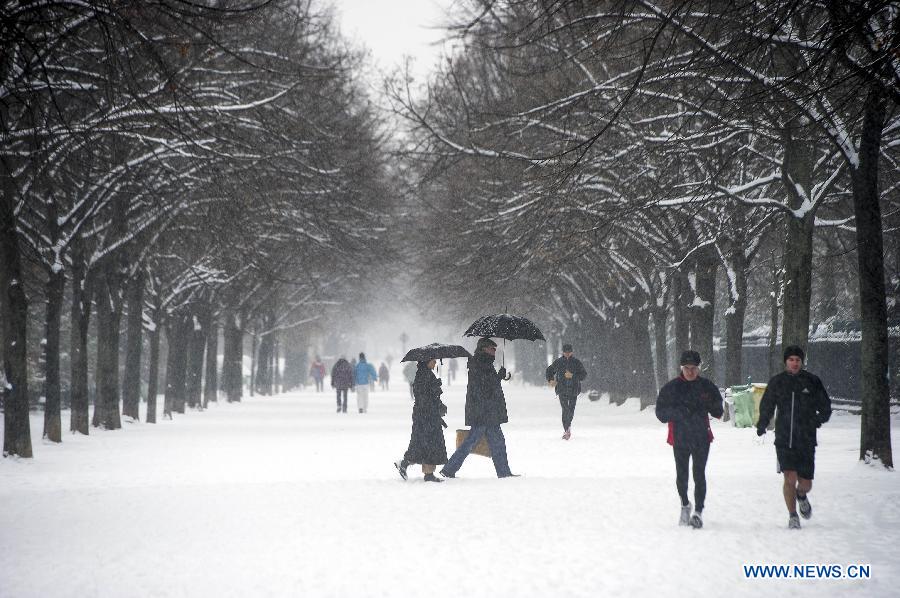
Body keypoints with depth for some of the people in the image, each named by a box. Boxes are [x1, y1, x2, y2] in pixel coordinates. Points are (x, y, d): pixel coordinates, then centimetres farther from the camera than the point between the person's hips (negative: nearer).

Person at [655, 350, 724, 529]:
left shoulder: (707, 386, 4)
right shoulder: (671, 387, 1)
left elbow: (718, 412, 9)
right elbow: (661, 412, 1)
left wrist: (710, 405, -14)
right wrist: (677, 412, -17)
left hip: (701, 438, -1)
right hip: (679, 438, 1)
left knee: (699, 475, -9)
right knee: (682, 475, 9)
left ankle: (698, 512, -7)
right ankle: (685, 505, 34)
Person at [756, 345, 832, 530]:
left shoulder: (812, 382, 2)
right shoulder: (776, 382, 4)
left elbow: (826, 408, 8)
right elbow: (766, 407, 13)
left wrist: (818, 419, -11)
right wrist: (762, 425, -2)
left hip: (806, 441, 1)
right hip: (784, 440, -1)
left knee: (805, 484, 5)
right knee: (790, 478, -13)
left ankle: (801, 496, 41)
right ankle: (793, 516, 4)